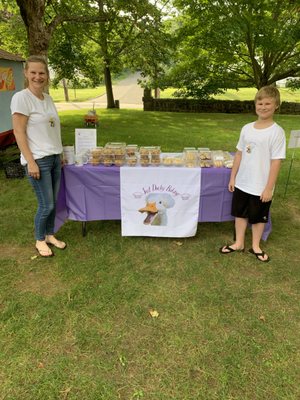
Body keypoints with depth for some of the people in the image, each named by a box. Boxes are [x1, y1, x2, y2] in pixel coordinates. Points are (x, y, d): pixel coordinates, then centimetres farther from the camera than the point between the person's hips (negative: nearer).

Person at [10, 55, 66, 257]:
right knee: (46, 205, -1)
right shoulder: (21, 98, -11)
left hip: (54, 157, 7)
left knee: (52, 203, 13)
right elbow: (19, 133, -13)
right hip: (38, 160, -7)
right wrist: (31, 162, -18)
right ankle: (39, 240, 22)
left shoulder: (48, 98, 11)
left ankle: (50, 235, 32)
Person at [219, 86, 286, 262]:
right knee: (240, 213, 16)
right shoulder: (247, 128, 1)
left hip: (261, 187, -4)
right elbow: (239, 154, 7)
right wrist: (233, 178, 6)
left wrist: (269, 188, -16)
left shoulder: (277, 132, -13)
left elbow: (276, 162, -14)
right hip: (242, 183, 5)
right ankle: (239, 243, 35)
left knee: (258, 217, 13)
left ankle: (256, 246, 34)